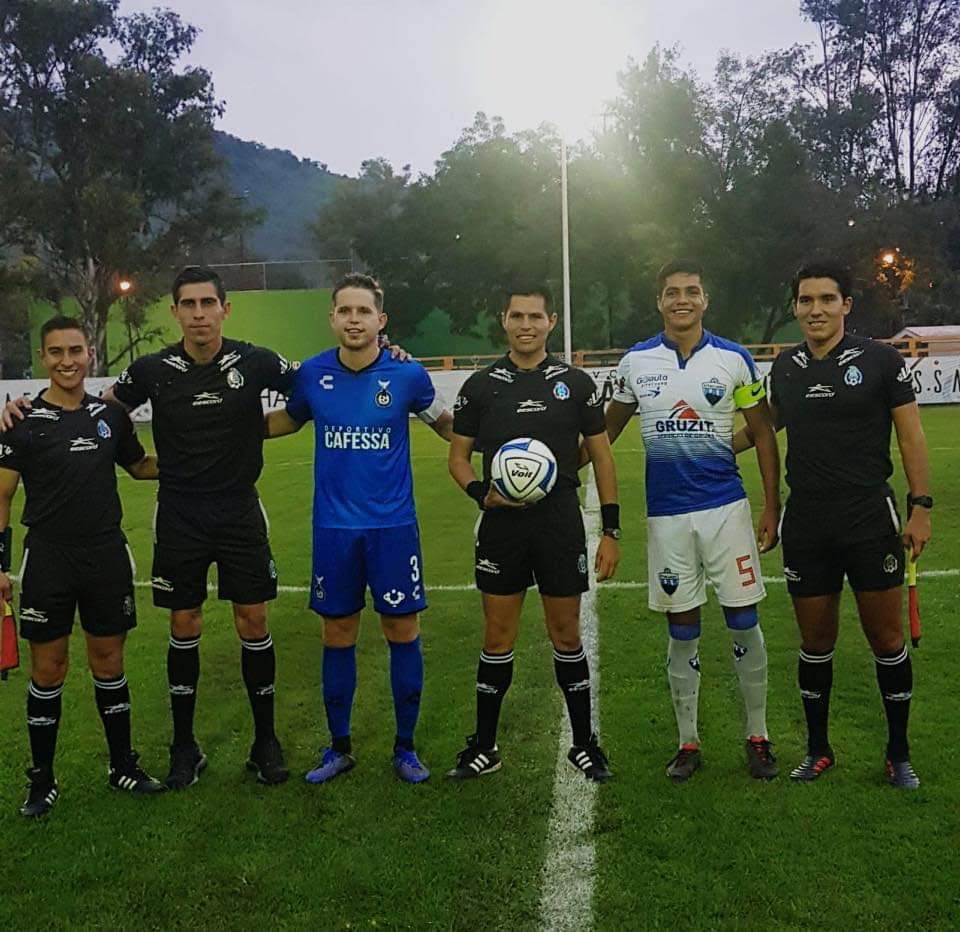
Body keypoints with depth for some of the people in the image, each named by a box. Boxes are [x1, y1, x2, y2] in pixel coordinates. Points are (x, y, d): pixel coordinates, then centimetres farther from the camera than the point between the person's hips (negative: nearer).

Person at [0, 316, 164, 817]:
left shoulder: (111, 416, 5)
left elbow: (140, 466, 19)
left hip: (107, 555, 3)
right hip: (48, 558, -2)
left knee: (109, 664, 11)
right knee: (48, 670, 5)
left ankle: (123, 766, 25)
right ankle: (42, 780, 20)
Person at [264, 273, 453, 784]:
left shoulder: (407, 374, -6)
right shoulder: (312, 374, -1)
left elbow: (445, 422, 12)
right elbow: (288, 419, 19)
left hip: (393, 525, -1)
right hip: (333, 527, 2)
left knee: (403, 632, 3)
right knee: (337, 636, 9)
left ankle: (405, 747, 21)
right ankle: (339, 747, 26)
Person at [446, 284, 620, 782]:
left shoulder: (576, 383, 2)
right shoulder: (480, 385, 3)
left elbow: (601, 457, 5)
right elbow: (458, 455, 8)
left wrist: (611, 531, -1)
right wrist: (481, 493, -13)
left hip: (561, 524, 0)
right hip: (501, 525, 1)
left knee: (567, 636, 7)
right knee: (497, 638, 7)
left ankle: (584, 744, 22)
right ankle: (484, 747, 20)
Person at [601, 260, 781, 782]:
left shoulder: (733, 359, 1)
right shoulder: (635, 362, 4)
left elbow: (763, 434, 5)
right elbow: (606, 431, 14)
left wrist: (771, 509, 1)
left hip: (727, 508, -1)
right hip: (666, 514, 1)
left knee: (744, 624, 2)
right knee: (682, 632, 8)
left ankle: (757, 738, 18)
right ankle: (688, 743, 21)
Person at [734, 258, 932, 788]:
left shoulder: (881, 361, -4)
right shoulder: (785, 366, 6)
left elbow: (911, 436, -3)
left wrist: (921, 507, -9)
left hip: (870, 520, -3)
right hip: (806, 525, 3)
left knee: (885, 636, 5)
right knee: (815, 641, 11)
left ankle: (899, 755, 22)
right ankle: (818, 750, 26)